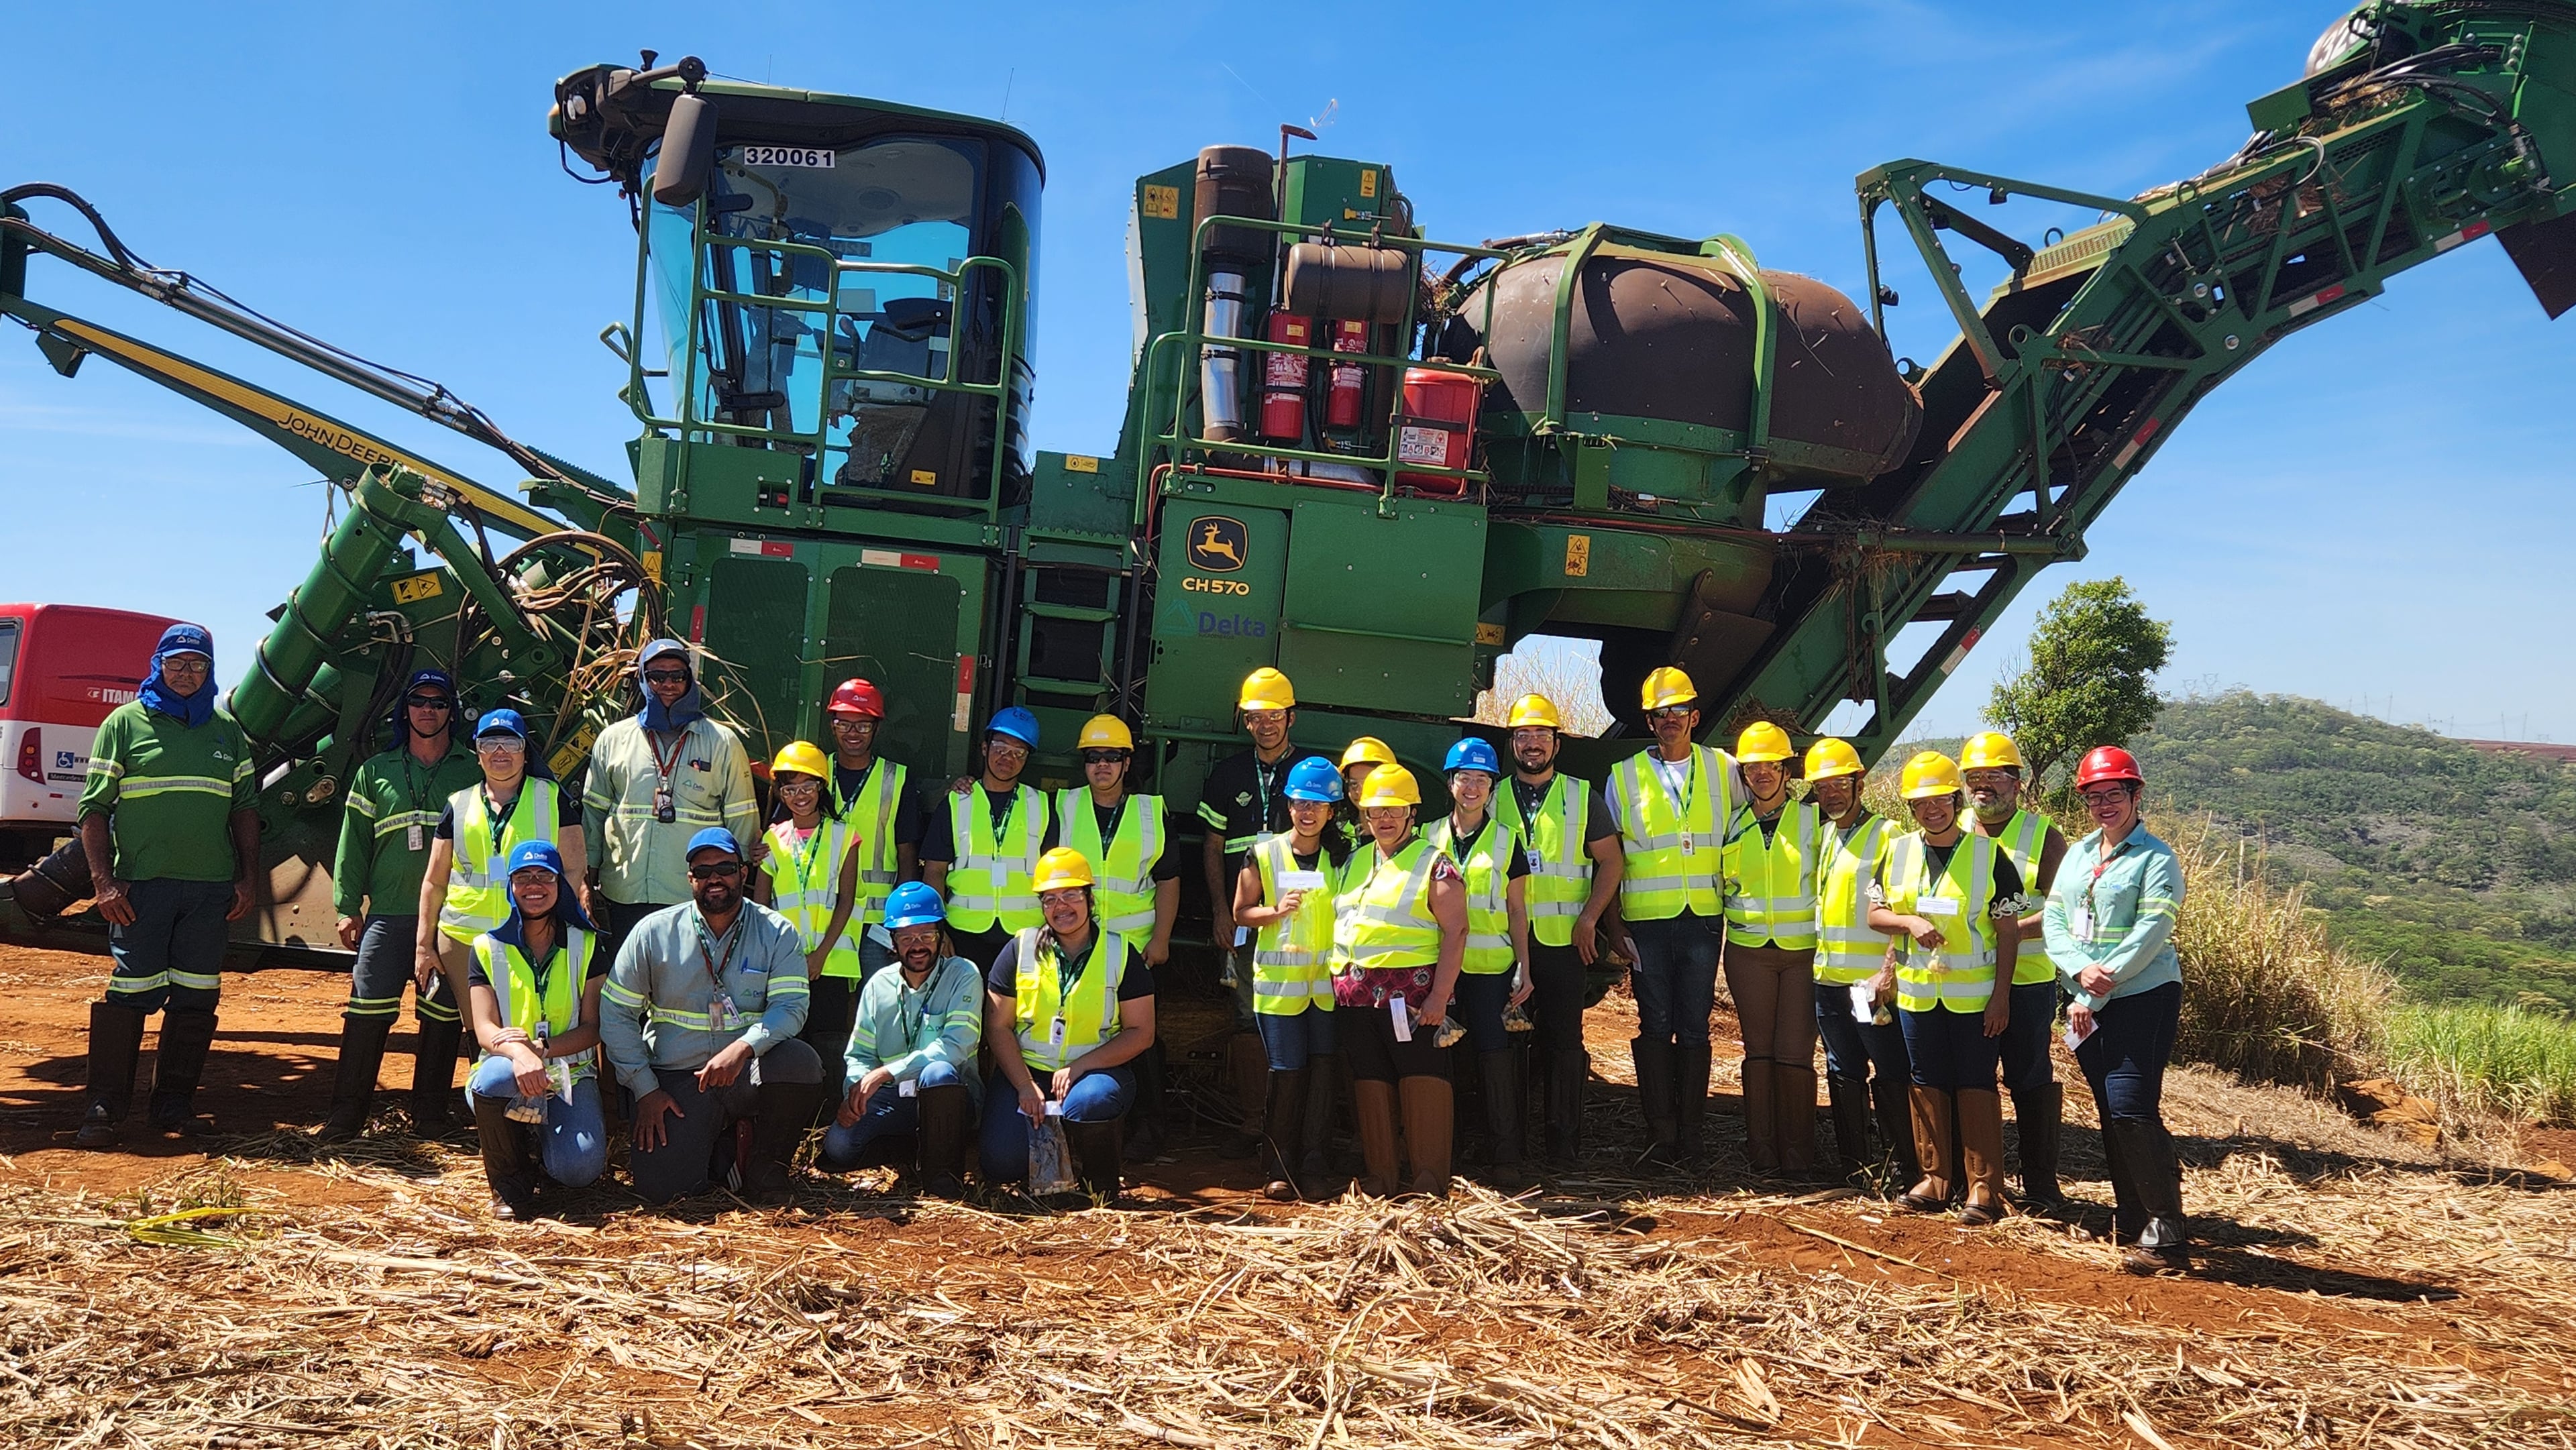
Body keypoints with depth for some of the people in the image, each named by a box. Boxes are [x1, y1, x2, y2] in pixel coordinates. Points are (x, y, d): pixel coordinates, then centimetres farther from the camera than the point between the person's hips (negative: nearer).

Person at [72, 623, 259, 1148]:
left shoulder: (227, 731, 14)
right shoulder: (125, 722, 4)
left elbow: (246, 808, 15)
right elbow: (94, 807, 1)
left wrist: (246, 878, 8)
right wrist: (102, 880, -8)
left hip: (211, 888, 3)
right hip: (142, 885, -3)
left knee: (196, 998, 5)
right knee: (130, 995, -4)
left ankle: (174, 1104, 14)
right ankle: (105, 1107, 6)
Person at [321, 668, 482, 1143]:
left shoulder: (473, 772, 8)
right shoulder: (376, 771, 13)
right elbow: (354, 842, 11)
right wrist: (347, 906, 4)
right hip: (389, 911, 1)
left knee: (444, 1013, 4)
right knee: (368, 1009, -5)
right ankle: (347, 1112, 3)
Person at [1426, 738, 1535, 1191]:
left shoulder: (1507, 841, 8)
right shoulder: (1430, 837, 10)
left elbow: (1517, 911, 8)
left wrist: (1524, 968, 0)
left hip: (1491, 966, -1)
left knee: (1495, 1054, -7)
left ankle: (1506, 1157, -2)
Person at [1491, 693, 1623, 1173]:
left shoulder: (1582, 798, 7)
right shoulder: (1492, 799, 9)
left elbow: (1612, 860, 5)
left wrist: (1589, 919, -6)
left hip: (1563, 941, -1)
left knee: (1563, 1044, -1)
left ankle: (1564, 1145, 8)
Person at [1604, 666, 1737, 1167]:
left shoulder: (1722, 768, 8)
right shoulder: (1624, 776, 5)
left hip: (1703, 919, 1)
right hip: (1646, 920, -1)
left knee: (1695, 1028, 5)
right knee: (1654, 1027, 1)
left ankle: (1689, 1132, 13)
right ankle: (1660, 1133, 8)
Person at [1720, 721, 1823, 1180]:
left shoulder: (1813, 820, 2)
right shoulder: (1733, 826, 8)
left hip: (1804, 951, -2)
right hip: (1749, 950, 2)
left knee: (1795, 1054, -4)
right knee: (1759, 1051, 4)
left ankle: (1797, 1155, 7)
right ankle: (1762, 1155, 11)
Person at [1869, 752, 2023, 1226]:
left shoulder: (1989, 854, -5)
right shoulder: (1897, 853, 5)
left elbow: (2008, 930, -5)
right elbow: (1875, 914, 8)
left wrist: (2001, 994, -10)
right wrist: (1911, 922, -13)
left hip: (1975, 995, -4)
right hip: (1916, 992, 4)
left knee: (1976, 1086, -1)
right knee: (1927, 1085, 10)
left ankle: (1984, 1187, 6)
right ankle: (1934, 1178, 20)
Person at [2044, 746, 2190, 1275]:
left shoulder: (2155, 858, -7)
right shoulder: (2076, 855, 14)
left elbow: (2152, 932, -15)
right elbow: (2052, 919, 6)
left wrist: (2098, 990, -16)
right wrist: (2081, 971, -13)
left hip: (2144, 998, -7)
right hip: (2089, 1003, 7)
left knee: (2131, 1108, -14)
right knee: (2109, 1112, 11)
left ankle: (2166, 1235, -9)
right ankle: (2130, 1218, 23)